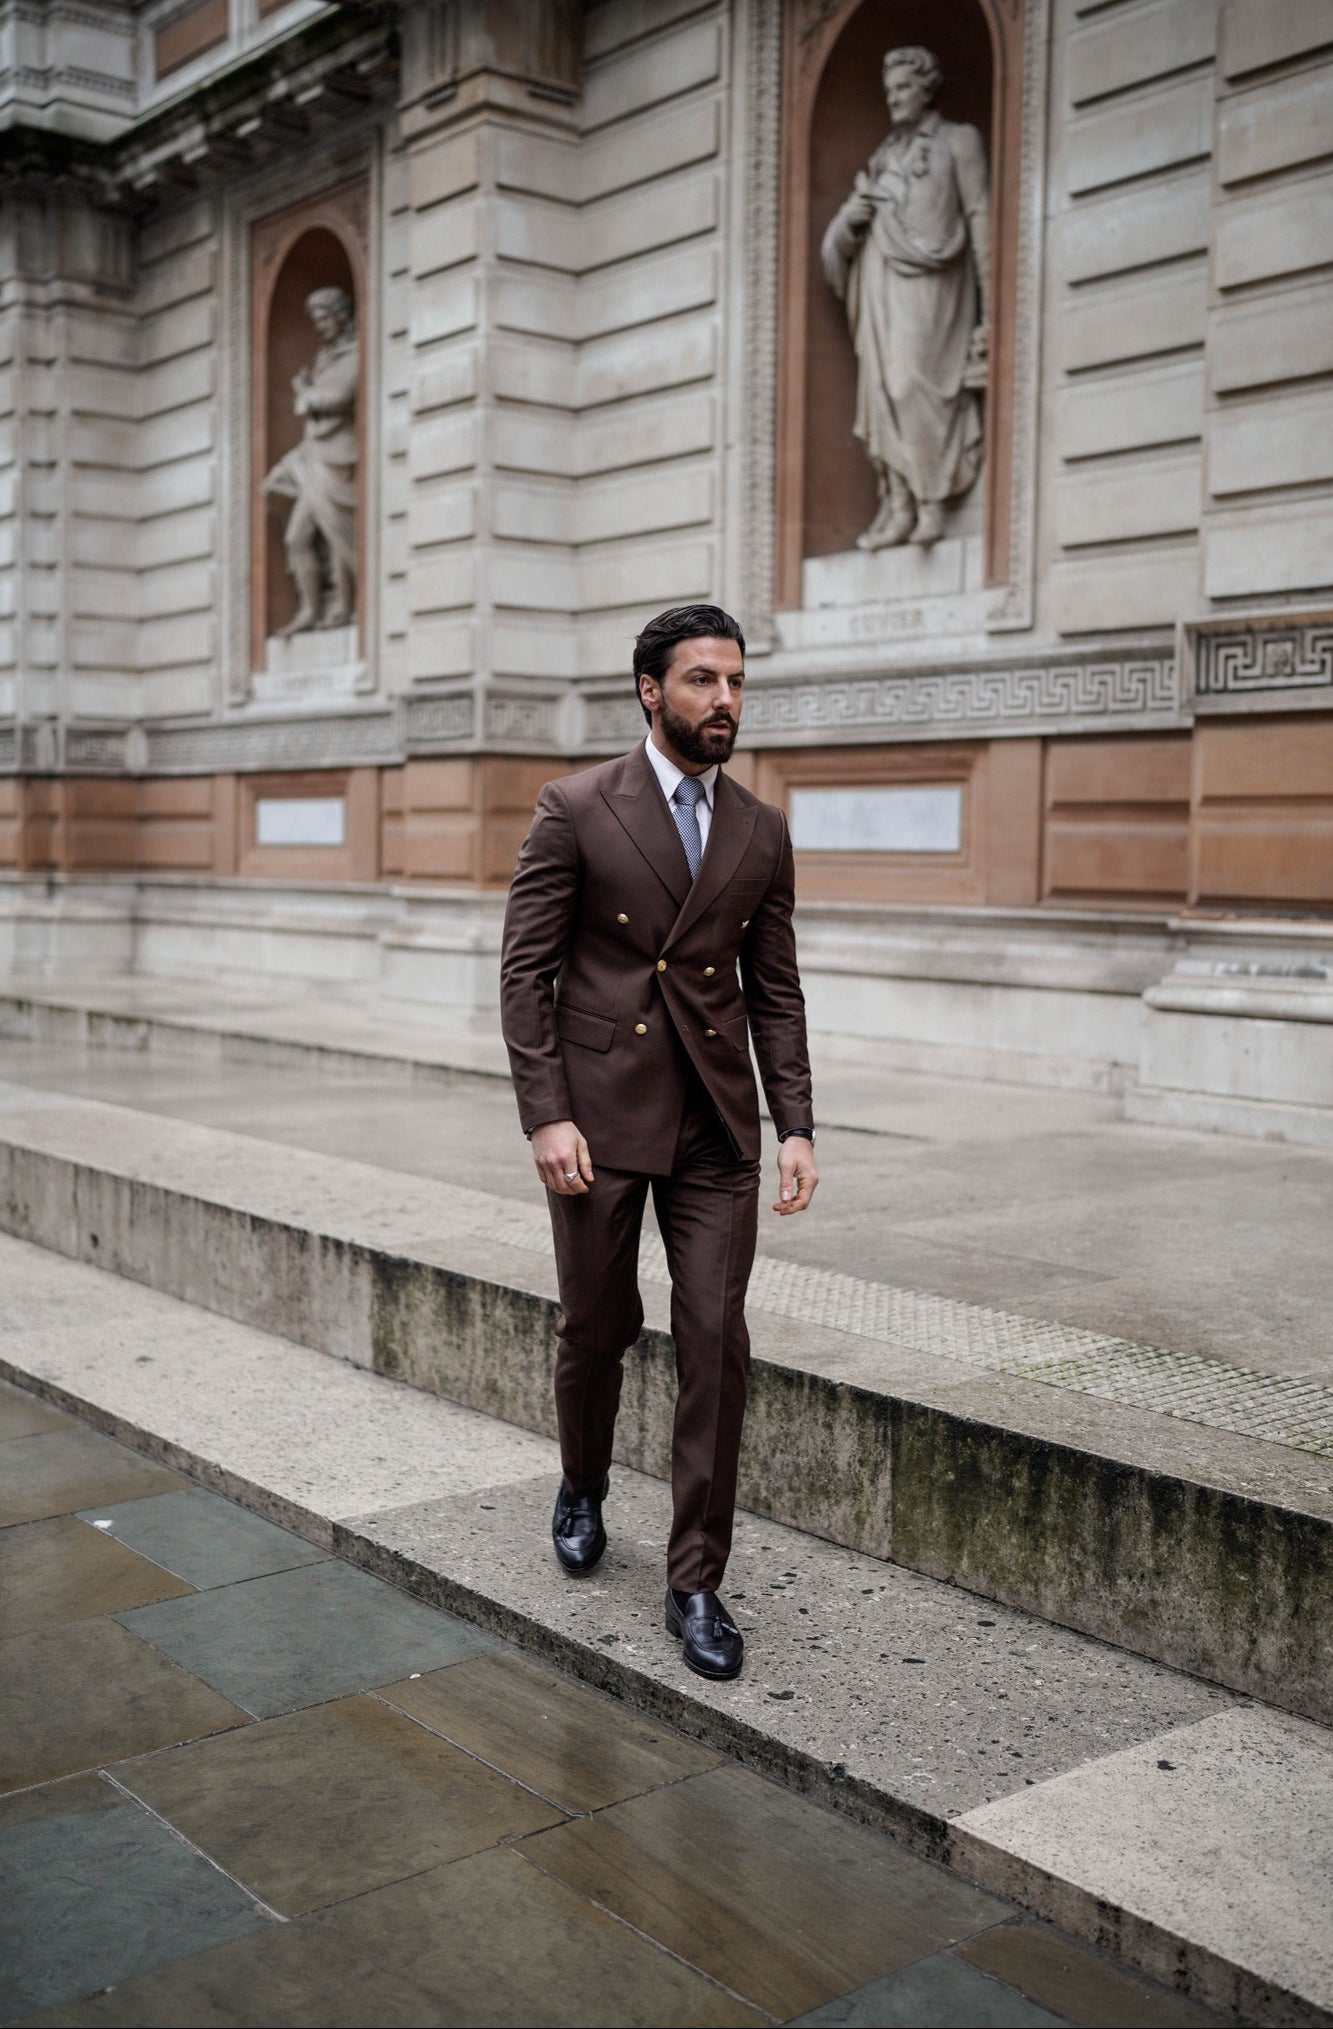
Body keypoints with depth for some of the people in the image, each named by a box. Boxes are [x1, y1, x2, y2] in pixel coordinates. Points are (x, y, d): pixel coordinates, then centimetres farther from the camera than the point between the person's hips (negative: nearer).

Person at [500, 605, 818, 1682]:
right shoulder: (575, 809, -4)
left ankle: (697, 1583, 9)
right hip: (600, 1114, -2)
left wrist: (797, 1128, 1)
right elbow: (526, 970, -5)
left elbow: (775, 992, 10)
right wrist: (547, 1116, -13)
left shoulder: (762, 831, 8)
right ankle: (584, 1490, 41)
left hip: (716, 1126, 3)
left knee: (717, 1341, -2)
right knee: (599, 1327, 11)